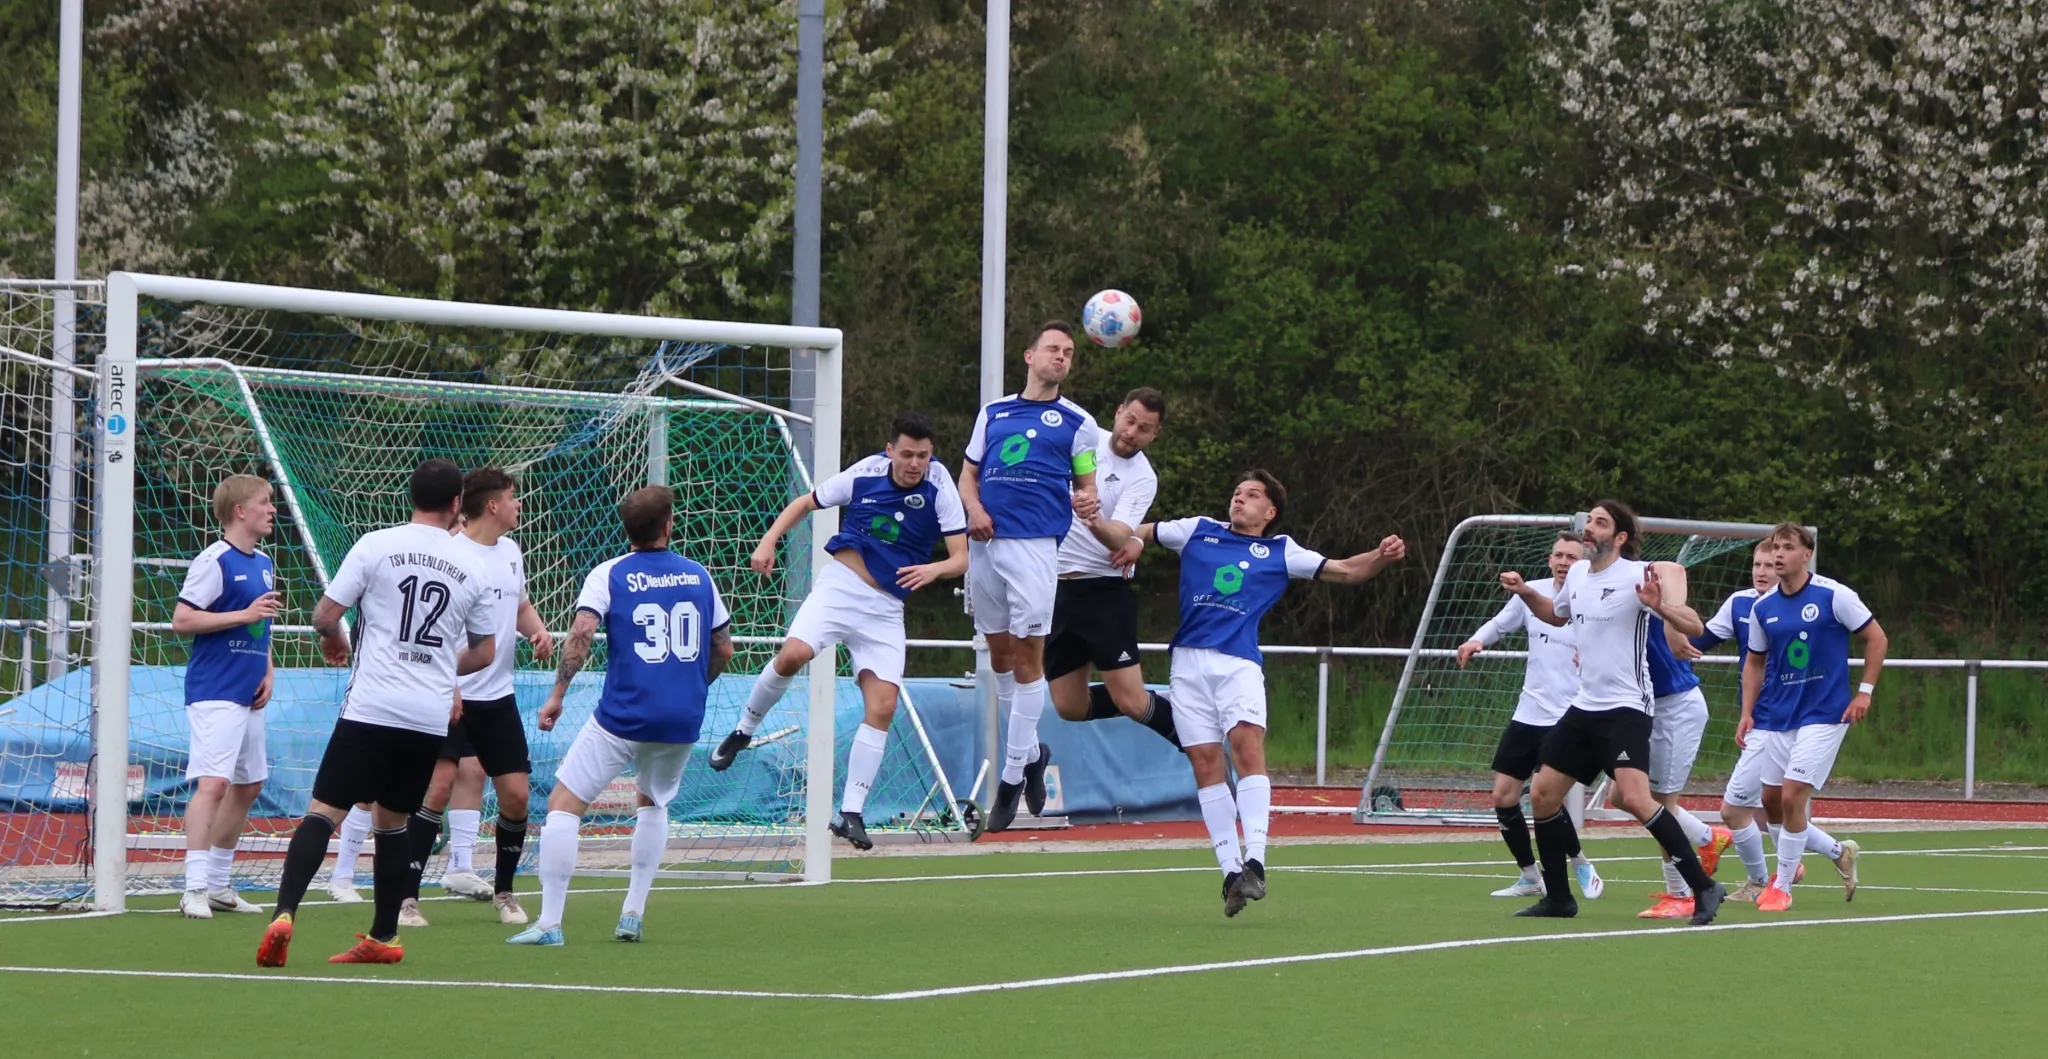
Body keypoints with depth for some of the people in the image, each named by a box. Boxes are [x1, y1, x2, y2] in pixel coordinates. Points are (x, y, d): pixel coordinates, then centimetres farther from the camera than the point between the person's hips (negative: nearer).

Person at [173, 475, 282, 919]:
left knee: (247, 787, 16)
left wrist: (268, 673, 10)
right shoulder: (215, 561, -12)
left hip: (248, 696, 9)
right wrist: (245, 614, -20)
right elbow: (182, 620, -17)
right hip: (214, 694, -9)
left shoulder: (264, 564, 15)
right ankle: (195, 887, -21)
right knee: (213, 782, -18)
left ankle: (219, 884, 27)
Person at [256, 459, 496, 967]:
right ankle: (383, 939, 23)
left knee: (323, 811, -7)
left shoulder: (375, 546, -3)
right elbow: (484, 652, 17)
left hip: (371, 710, -3)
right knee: (392, 822, 18)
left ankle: (284, 915, -24)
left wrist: (335, 640, 20)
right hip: (431, 716, 3)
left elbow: (325, 614, -3)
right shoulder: (470, 567, 7)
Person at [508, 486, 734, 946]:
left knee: (564, 804, 1)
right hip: (683, 719, 4)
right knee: (653, 802, 29)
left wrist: (557, 695, -10)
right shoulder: (698, 576, 9)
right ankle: (633, 915, 21)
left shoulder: (610, 575, -2)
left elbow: (582, 634, -16)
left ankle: (550, 922, -10)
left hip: (623, 717, -4)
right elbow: (723, 650, 15)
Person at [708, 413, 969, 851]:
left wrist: (935, 569, -30)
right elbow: (805, 503, 11)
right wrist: (767, 542, -3)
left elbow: (961, 559, -8)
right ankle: (744, 730, -1)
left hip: (886, 609, 1)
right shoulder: (864, 473, -5)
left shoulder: (939, 484, -8)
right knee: (794, 654, -27)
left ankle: (851, 813, -3)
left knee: (883, 706, -10)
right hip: (840, 584, -1)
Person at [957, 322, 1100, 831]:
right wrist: (974, 508, -4)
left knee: (1028, 654, -7)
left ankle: (1013, 775, -4)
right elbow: (968, 473, 17)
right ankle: (1031, 750, 27)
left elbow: (1085, 485, 9)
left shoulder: (1077, 422, 10)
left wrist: (1086, 503, -15)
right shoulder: (993, 412, 16)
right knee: (1000, 652, 9)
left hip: (1036, 541, -4)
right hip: (985, 541, 4)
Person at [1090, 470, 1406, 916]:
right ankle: (1230, 870, 2)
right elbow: (1128, 536, 18)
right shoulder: (1197, 531, 17)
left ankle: (1254, 862, -28)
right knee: (1206, 763, -3)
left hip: (1239, 664, -2)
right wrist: (1098, 523, -1)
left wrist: (1381, 557, -5)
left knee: (1248, 746, -22)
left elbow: (1344, 571, 14)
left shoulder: (1281, 552, 14)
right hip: (1188, 663, 2)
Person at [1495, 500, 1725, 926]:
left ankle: (1703, 888, -17)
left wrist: (1659, 606, -37)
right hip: (1584, 707, 8)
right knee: (1542, 795, 8)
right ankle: (1558, 898, 21)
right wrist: (1527, 593, 15)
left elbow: (1694, 627, -19)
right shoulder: (1578, 573, 10)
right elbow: (1557, 614, 32)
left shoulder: (1638, 575, -13)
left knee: (1634, 798, -24)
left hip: (1625, 708, -8)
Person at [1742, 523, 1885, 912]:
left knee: (1792, 796, -14)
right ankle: (1839, 853, 26)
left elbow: (1877, 639, -1)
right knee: (1770, 800, 4)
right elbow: (1755, 661, 16)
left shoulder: (1834, 596, -8)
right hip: (1775, 716, 6)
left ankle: (1782, 886, 0)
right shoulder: (1762, 608, 5)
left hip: (1823, 715, -6)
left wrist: (1865, 691, -7)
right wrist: (1747, 712, 5)